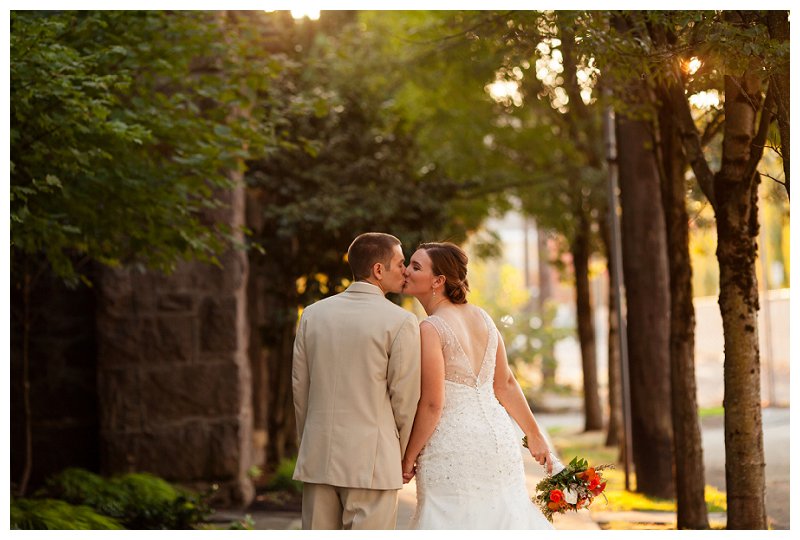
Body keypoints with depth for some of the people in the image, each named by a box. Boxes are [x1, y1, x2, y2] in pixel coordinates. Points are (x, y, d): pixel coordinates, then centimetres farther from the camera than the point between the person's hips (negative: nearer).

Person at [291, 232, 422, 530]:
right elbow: (405, 399, -4)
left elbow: (299, 387, 12)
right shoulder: (402, 322, -8)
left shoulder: (313, 314, 7)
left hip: (317, 459, 5)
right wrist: (403, 458, 10)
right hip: (371, 461, -5)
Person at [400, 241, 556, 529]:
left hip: (452, 446, -7)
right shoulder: (482, 317, 8)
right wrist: (534, 435, 18)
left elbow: (432, 404, -15)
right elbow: (505, 384, 12)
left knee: (456, 524, 0)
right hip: (499, 438, 7)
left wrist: (409, 457, -6)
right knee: (503, 518, 15)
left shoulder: (430, 329, -14)